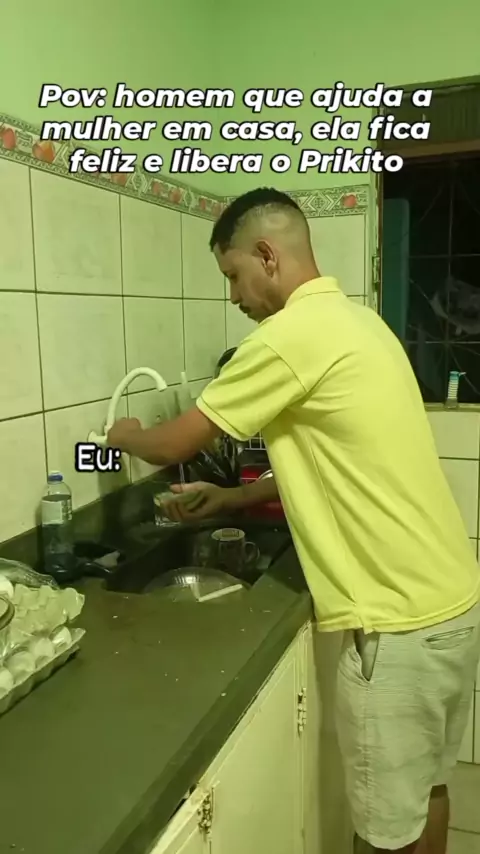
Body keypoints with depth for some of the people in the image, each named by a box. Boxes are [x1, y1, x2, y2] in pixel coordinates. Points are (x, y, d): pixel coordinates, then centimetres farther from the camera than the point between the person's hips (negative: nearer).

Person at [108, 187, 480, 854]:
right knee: (423, 788, 26)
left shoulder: (292, 335, -18)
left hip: (401, 620, -9)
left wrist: (127, 436, 13)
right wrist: (234, 498, 19)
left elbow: (174, 446, -10)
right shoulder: (351, 322, 11)